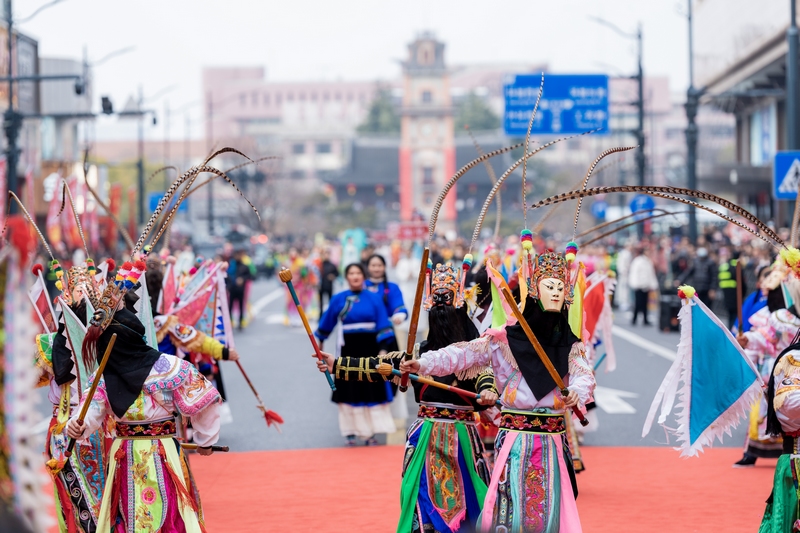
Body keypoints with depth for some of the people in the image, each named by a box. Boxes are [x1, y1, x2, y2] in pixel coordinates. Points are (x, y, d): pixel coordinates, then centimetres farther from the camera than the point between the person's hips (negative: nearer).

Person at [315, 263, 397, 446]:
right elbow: (327, 322, 11)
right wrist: (319, 342, 17)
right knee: (349, 390, 2)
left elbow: (383, 326, -2)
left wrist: (383, 349, -10)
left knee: (371, 388, 1)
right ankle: (351, 433, 9)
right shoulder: (339, 299, 0)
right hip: (348, 349, 0)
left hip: (370, 349, 0)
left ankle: (371, 433, 7)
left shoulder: (374, 299, 0)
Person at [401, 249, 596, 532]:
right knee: (511, 507, -4)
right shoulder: (505, 339, -1)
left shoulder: (571, 346, 7)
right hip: (516, 437, -2)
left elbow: (584, 375, -10)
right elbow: (464, 354, -8)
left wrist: (577, 392, -34)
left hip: (553, 441, 2)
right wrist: (423, 363, -22)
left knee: (550, 509, 4)